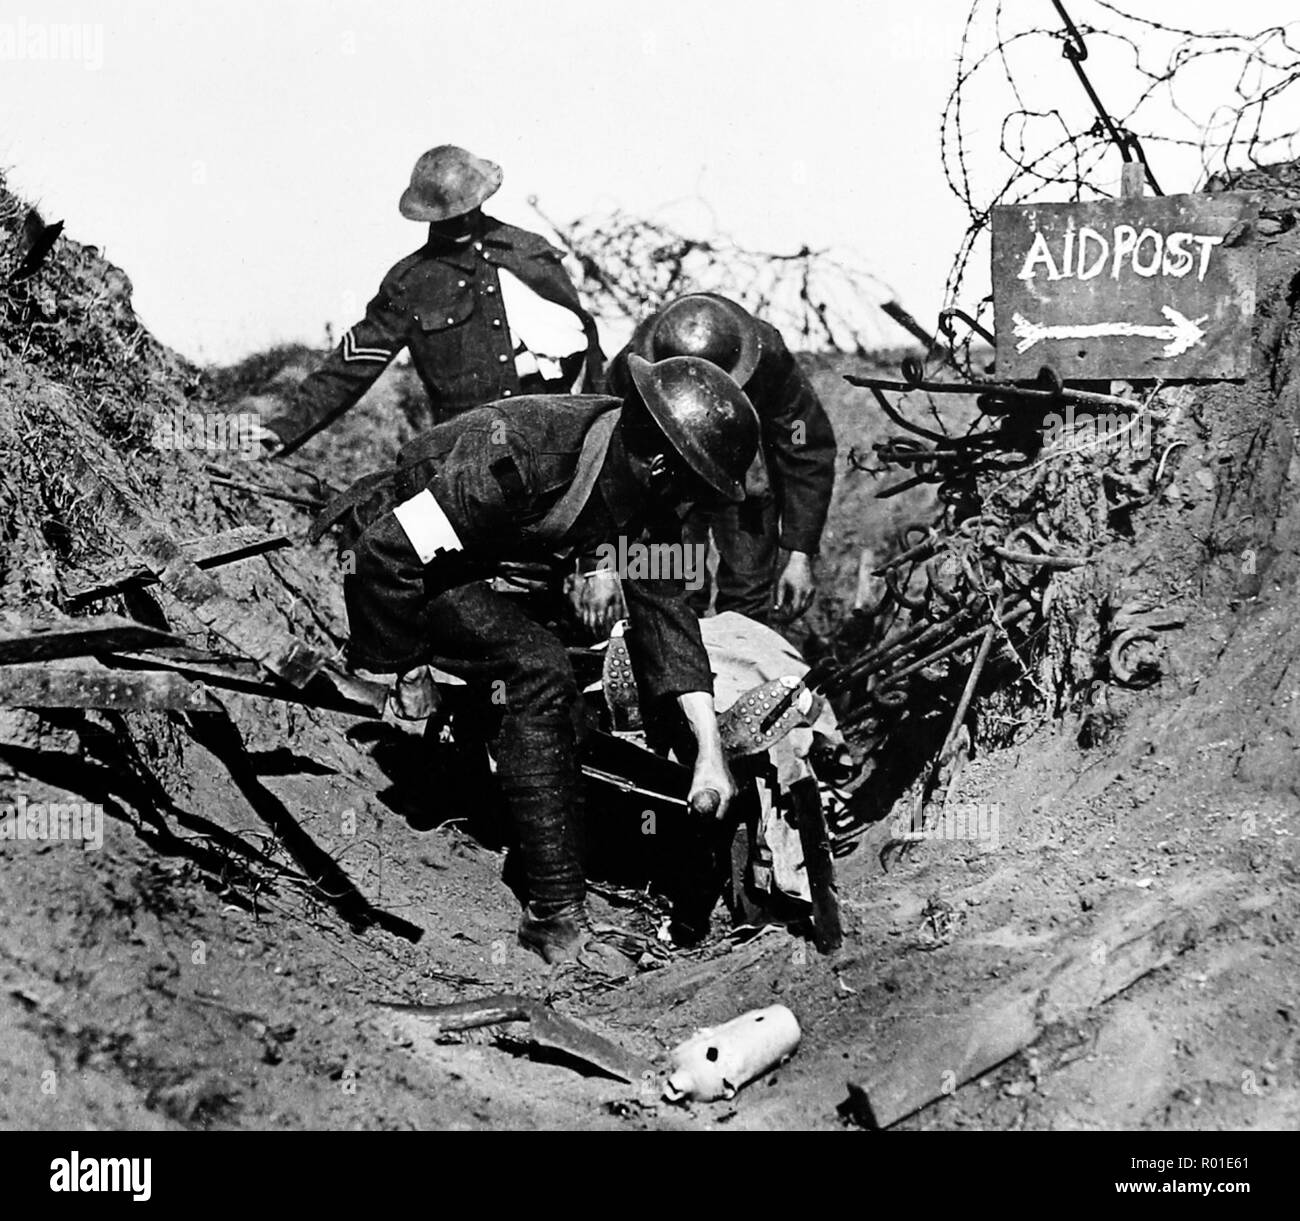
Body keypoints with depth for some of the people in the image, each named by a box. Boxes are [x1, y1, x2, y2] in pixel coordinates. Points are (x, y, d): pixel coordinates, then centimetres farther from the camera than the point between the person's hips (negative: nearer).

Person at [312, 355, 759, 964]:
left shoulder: (644, 478, -14)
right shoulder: (518, 457, -37)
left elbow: (662, 604, -11)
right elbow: (389, 555, -33)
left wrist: (709, 744, -18)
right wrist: (384, 671, -22)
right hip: (386, 554, -9)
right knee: (536, 671, -23)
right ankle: (557, 918, -19)